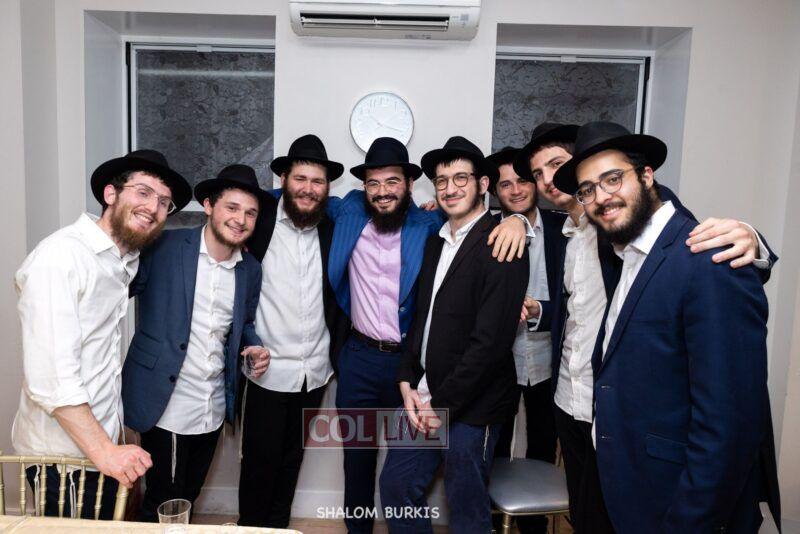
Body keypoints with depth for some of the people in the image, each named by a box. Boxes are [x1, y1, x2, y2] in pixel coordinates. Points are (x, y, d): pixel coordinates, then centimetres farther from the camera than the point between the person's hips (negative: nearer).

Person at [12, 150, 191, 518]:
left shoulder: (127, 260, 6)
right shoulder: (60, 256, -20)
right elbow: (50, 377, -25)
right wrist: (104, 450, -25)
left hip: (104, 444, 8)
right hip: (63, 452, -8)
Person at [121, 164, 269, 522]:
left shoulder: (250, 270, 5)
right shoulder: (163, 247, -10)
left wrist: (254, 348, -2)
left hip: (214, 410, 5)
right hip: (166, 407, -5)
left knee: (187, 500, 21)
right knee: (163, 506, 8)